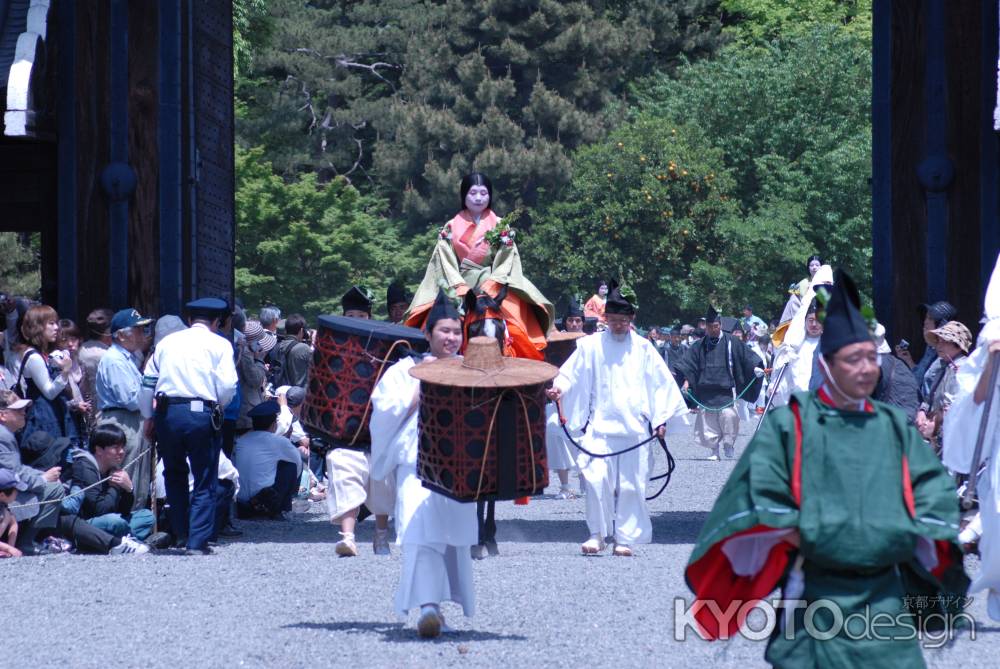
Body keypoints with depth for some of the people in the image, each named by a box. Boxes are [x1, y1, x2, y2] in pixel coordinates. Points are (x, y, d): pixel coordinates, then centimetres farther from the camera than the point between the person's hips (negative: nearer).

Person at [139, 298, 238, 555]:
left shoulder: (167, 342, 14)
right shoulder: (219, 345, 4)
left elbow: (148, 384, 12)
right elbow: (228, 387, -6)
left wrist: (148, 418, 20)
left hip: (167, 412, 3)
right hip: (202, 414, -3)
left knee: (174, 474, 22)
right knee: (204, 481, 4)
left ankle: (180, 532, 24)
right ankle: (198, 541, -2)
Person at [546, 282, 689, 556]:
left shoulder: (643, 349, 7)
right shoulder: (590, 346, 5)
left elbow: (662, 384, 11)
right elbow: (571, 373, 1)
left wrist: (660, 419, 4)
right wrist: (558, 388, -20)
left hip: (634, 428, 1)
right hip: (600, 426, -1)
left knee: (631, 484, 2)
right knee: (596, 478, -15)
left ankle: (625, 538, 11)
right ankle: (597, 534, -3)